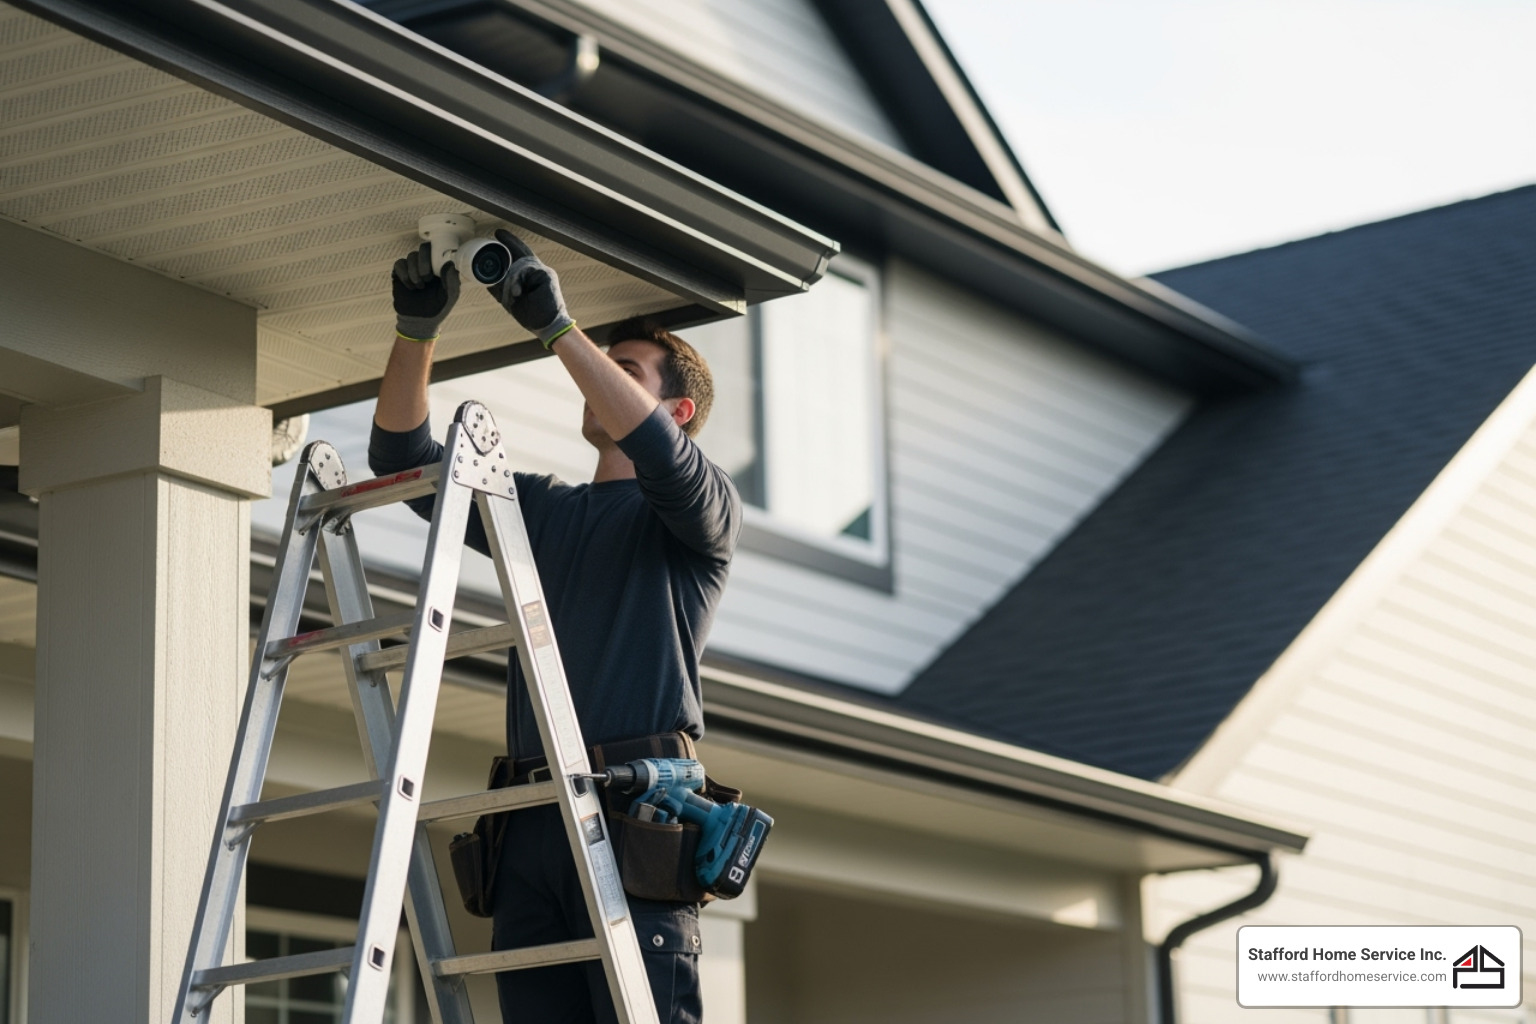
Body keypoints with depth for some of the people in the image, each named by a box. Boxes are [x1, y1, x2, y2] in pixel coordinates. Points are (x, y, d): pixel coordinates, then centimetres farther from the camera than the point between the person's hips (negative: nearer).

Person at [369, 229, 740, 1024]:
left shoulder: (702, 507, 11)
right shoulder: (542, 509, 27)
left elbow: (660, 451, -13)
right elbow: (402, 456, 22)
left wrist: (557, 327, -12)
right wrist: (416, 329, 7)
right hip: (532, 819, 5)